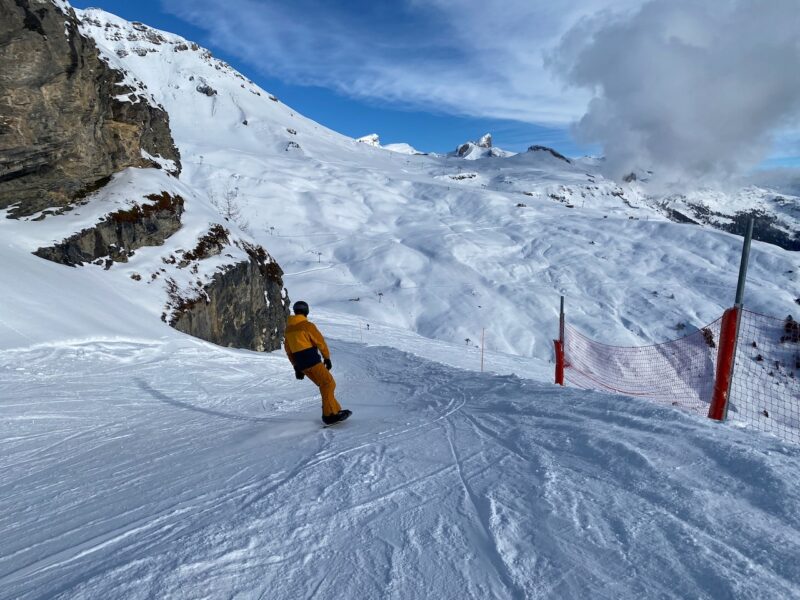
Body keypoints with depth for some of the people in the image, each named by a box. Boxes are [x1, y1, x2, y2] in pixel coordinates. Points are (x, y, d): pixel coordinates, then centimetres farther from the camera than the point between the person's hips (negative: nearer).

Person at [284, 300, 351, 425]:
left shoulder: (288, 328, 13)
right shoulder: (307, 325, -9)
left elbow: (288, 350, 17)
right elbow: (320, 342, -7)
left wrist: (296, 366, 20)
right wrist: (327, 358, 4)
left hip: (301, 364, 8)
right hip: (313, 361, -8)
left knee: (324, 385, 15)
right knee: (329, 383, -2)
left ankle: (335, 410, 16)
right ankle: (329, 414, -9)